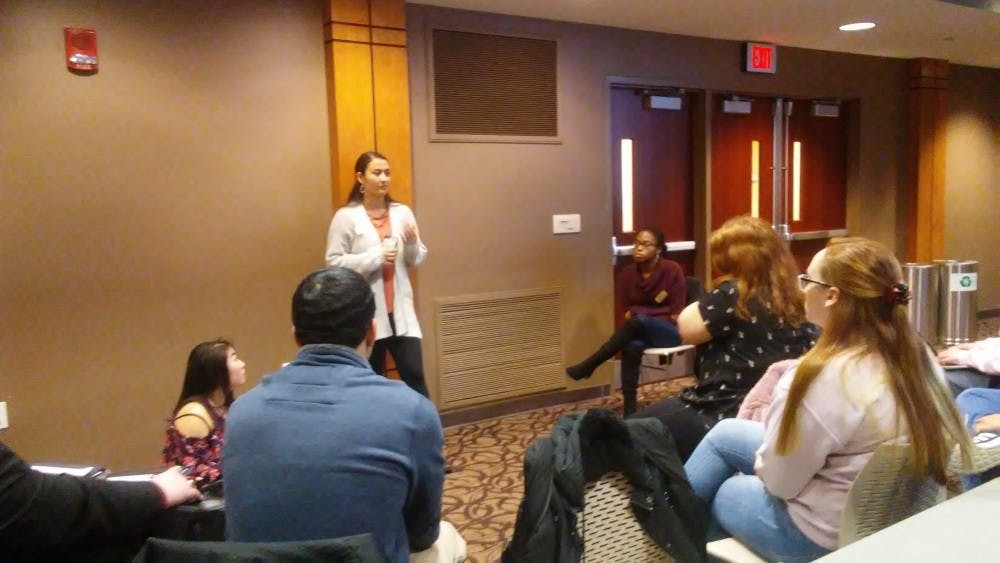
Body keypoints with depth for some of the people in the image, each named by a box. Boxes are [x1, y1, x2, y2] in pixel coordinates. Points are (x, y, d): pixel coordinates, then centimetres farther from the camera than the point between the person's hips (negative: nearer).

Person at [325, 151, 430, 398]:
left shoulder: (402, 212, 6)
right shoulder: (346, 216, -5)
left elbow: (417, 261, 10)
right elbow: (333, 262, -10)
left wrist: (412, 243, -11)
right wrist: (376, 256, -16)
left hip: (400, 309, 3)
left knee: (414, 375, 0)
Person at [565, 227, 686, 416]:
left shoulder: (672, 270, -12)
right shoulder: (627, 273, -2)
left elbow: (675, 314, -10)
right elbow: (627, 311, 4)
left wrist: (638, 312, -16)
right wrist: (658, 311, -12)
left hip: (671, 331, -3)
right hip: (641, 331, 3)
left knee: (638, 321, -35)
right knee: (631, 346, -34)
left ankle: (588, 366, -27)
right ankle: (629, 411, -31)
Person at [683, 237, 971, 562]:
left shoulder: (827, 377, -33)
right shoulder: (918, 354, -7)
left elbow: (778, 481, -23)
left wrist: (761, 463, 3)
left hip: (823, 535, -8)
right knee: (726, 433, 19)